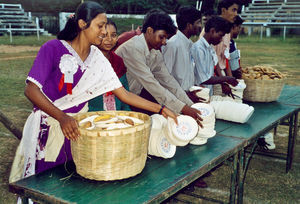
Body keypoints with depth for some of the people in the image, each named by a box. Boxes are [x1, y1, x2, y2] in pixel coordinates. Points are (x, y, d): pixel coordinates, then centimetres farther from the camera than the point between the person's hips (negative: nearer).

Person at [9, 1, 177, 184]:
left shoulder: (98, 59, 2)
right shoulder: (54, 48, -12)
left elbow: (124, 95, 2)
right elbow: (31, 90, -18)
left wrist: (161, 109, -2)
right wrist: (62, 117, -31)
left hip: (77, 128, 4)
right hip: (48, 129, -4)